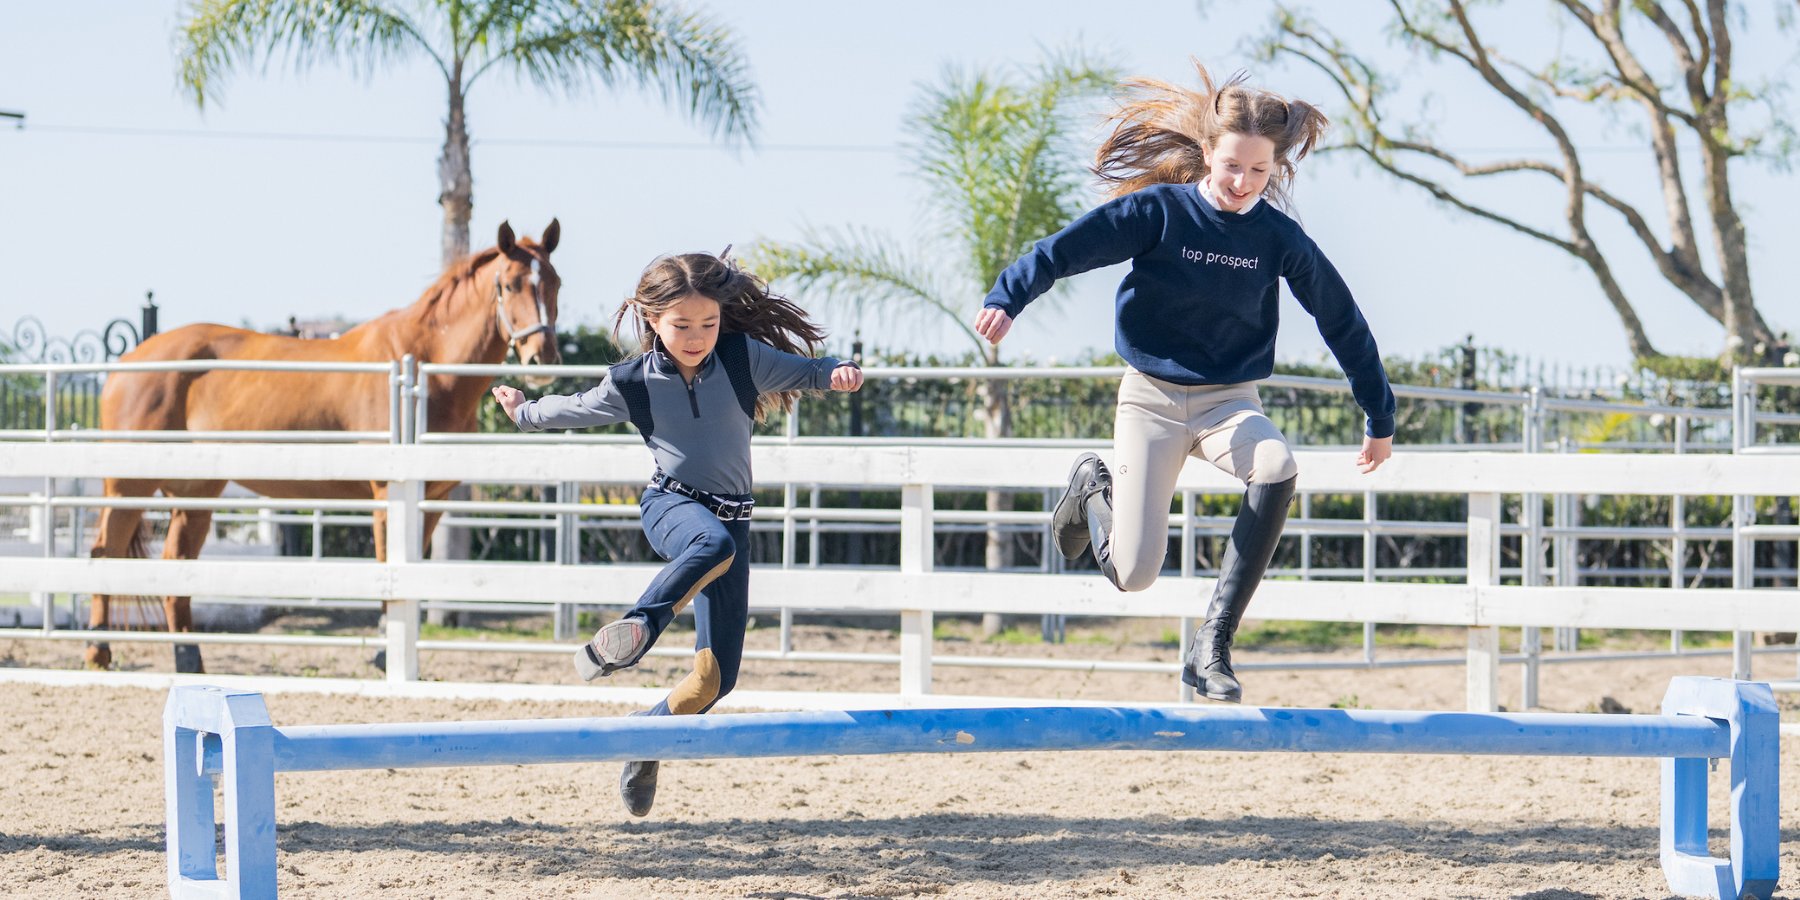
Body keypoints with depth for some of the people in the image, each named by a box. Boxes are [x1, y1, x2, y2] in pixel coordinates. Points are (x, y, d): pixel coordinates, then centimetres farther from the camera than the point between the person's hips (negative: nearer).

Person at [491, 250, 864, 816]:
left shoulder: (744, 357, -2)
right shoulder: (632, 383, -2)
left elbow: (803, 371, 9)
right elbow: (576, 409, 17)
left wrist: (835, 375, -13)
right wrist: (526, 414, 30)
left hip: (731, 516, 2)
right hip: (671, 504, -2)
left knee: (716, 677, -3)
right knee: (713, 543, -43)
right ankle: (635, 630, -51)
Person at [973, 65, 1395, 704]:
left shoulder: (1279, 239, -3)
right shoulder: (1160, 211, -10)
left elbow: (1342, 322, 6)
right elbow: (1068, 247, -15)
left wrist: (1380, 418, 11)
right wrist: (1007, 298, -33)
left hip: (1231, 401, 2)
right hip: (1152, 398, -2)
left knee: (1277, 470, -34)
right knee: (1134, 574, -10)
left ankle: (1211, 646, -28)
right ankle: (1093, 488, 28)